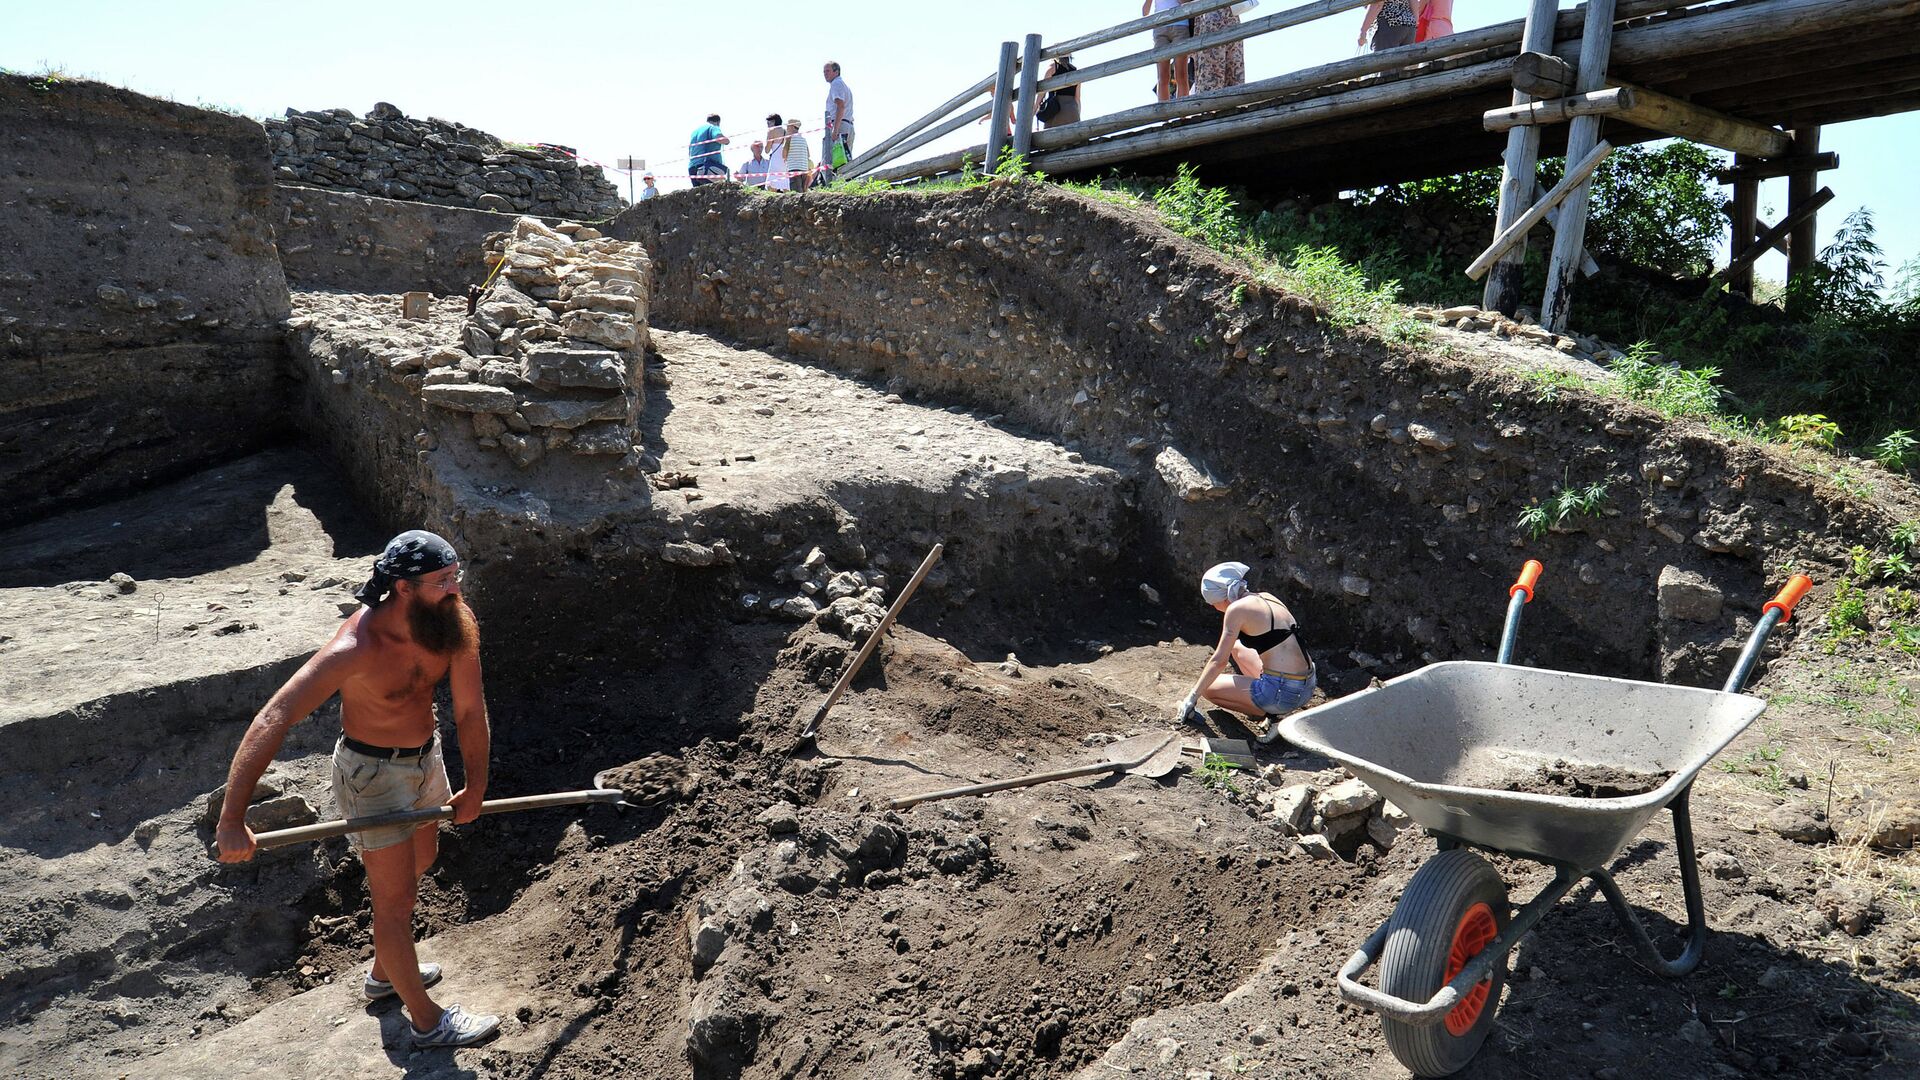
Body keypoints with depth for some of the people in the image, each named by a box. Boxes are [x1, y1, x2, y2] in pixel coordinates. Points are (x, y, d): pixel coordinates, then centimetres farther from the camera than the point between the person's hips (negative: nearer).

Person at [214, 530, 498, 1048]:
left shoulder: (456, 623, -19)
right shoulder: (357, 647, -34)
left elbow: (470, 710, -9)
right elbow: (271, 721, -35)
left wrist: (475, 787, -4)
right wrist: (232, 820, -37)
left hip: (426, 757, 7)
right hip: (373, 773, -7)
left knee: (417, 868, 26)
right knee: (395, 898, 5)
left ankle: (385, 972, 52)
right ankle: (427, 1022, 23)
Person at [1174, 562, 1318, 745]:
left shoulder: (1237, 608, -10)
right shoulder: (1267, 598, 13)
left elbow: (1219, 661, -7)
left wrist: (1192, 697, 4)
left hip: (1284, 693, -8)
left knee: (1209, 688, 6)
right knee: (1237, 647, 28)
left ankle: (1270, 715, -2)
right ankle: (1272, 708, 15)